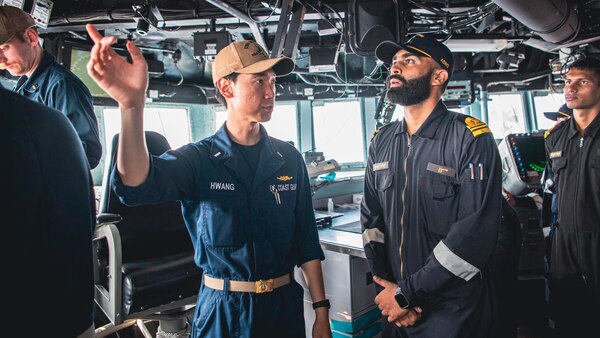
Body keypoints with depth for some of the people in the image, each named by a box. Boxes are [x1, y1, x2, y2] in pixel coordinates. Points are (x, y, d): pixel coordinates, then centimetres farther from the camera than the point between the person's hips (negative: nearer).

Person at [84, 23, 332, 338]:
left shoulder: (289, 158, -3)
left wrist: (321, 311, 1)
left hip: (285, 304, 2)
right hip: (222, 310, -2)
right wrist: (132, 105, -48)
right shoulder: (197, 158, -10)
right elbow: (137, 185, -31)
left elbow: (307, 241, 1)